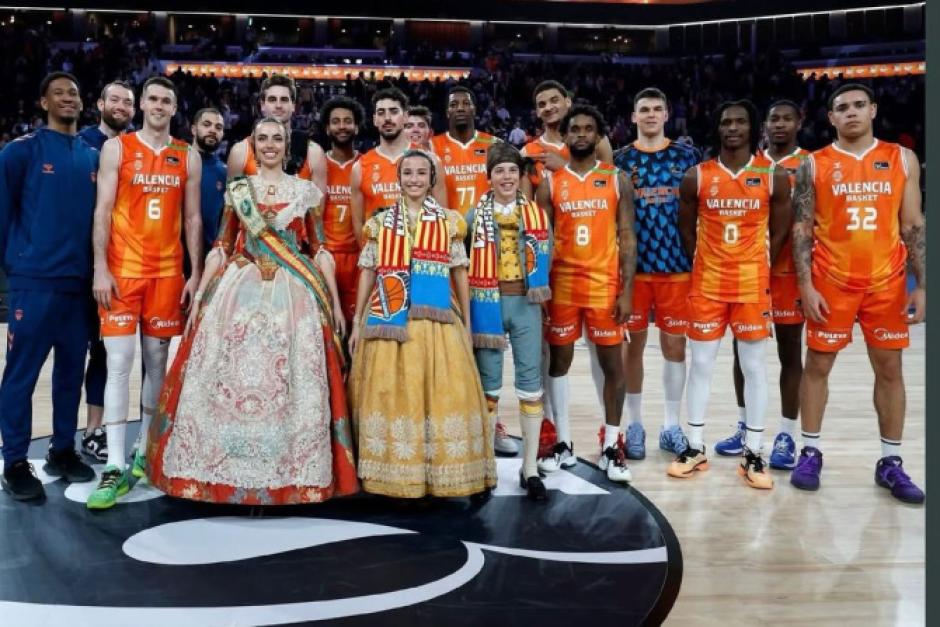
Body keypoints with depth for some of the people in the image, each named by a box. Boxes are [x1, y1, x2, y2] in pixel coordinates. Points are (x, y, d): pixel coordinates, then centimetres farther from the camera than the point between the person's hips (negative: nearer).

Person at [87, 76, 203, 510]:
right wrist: (100, 270, -11)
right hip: (122, 269, -3)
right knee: (119, 363, -7)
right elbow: (102, 210, -4)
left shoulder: (188, 157, 9)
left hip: (168, 271, 3)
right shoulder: (117, 148, 2)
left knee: (158, 361, 8)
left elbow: (192, 218, 9)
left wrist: (196, 273, 3)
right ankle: (115, 468, -5)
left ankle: (145, 453, 21)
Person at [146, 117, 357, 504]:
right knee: (229, 379, -2)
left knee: (290, 383, -3)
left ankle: (290, 475, 7)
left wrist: (335, 301, 3)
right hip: (238, 293, 1)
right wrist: (200, 296, 5)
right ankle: (226, 471, 9)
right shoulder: (237, 189, 11)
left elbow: (319, 249, 8)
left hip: (295, 296, -1)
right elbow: (221, 248, 11)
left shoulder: (306, 190, 9)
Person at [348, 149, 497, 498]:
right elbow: (368, 273, 11)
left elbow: (460, 274, 9)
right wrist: (357, 323, 8)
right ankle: (393, 473, 9)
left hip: (437, 324, 0)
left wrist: (467, 324, 6)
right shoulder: (380, 222, 10)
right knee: (390, 394, 0)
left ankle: (441, 474, 7)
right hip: (388, 322, 1)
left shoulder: (448, 222, 8)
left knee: (442, 394, -3)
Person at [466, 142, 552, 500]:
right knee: (488, 382, 6)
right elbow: (463, 262, 0)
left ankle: (530, 469, 9)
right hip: (487, 304, -1)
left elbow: (545, 259, 10)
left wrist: (535, 286, -1)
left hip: (525, 304, 1)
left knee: (530, 380, 1)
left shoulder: (537, 215, 6)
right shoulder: (475, 216, 2)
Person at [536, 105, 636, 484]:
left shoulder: (617, 180, 2)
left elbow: (627, 238, 0)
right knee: (558, 361, 8)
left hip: (605, 285, -1)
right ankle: (563, 442, 21)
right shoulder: (550, 183, 3)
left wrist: (627, 290, -7)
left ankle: (611, 446, 15)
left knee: (612, 363, 4)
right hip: (561, 285, 1)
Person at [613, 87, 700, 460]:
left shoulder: (686, 156, 6)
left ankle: (671, 425, 18)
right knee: (633, 342, 5)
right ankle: (635, 424, 18)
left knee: (674, 344, 6)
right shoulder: (620, 159, 5)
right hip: (633, 265, 0)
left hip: (677, 265, 1)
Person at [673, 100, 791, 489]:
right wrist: (703, 267, 4)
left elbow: (779, 232, 5)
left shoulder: (774, 177, -2)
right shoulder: (697, 177, -1)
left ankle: (752, 453, 14)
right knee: (700, 364, 5)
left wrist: (756, 269, 4)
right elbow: (686, 229, 7)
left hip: (753, 284, -1)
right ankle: (695, 447, 16)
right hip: (707, 283, 1)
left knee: (753, 366, 4)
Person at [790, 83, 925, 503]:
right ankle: (811, 453, 18)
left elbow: (914, 226, 4)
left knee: (890, 369, 7)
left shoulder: (902, 159, 5)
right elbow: (802, 229, -1)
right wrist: (806, 286, -10)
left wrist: (921, 285, -2)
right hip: (831, 283, -1)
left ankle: (891, 463, 18)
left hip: (887, 283, 2)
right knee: (817, 365, 4)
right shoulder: (814, 165, 0)